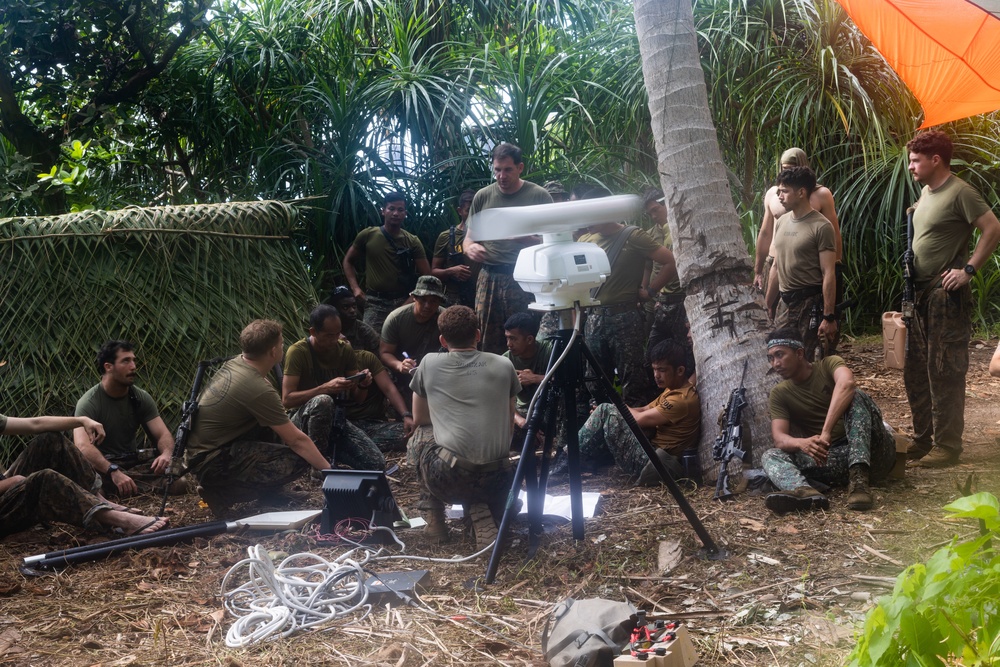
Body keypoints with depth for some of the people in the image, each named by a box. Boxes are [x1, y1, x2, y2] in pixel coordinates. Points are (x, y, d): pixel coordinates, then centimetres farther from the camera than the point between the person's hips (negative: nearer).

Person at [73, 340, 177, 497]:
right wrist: (114, 472, -47)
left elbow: (163, 434, -5)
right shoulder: (89, 403, -16)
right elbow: (82, 446, -31)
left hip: (134, 460, 4)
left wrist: (166, 454, -31)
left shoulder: (141, 397, 2)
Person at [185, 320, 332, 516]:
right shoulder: (258, 389, -24)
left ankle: (268, 492, 15)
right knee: (299, 460, -18)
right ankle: (224, 492, -6)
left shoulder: (234, 363, 2)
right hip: (212, 463, -9)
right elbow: (296, 441, -18)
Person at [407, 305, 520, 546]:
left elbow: (419, 418, 21)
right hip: (496, 480, 2)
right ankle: (484, 522, 5)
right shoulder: (504, 365, 10)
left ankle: (434, 521, 19)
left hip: (448, 477, -2)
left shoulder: (429, 364, 6)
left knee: (421, 436, 28)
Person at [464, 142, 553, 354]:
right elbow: (470, 236, 16)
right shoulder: (483, 197, 11)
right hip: (489, 278, 3)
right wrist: (470, 248, -8)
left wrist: (523, 238, -17)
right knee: (489, 343, 1)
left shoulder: (538, 196, 3)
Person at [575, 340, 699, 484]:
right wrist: (620, 410, 0)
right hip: (651, 453, 11)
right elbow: (644, 411, 17)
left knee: (605, 411, -12)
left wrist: (617, 407, 3)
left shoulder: (682, 399, -19)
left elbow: (639, 419, -16)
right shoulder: (673, 390, 13)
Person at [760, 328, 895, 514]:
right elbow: (780, 439, -6)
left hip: (872, 452, -3)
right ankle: (805, 492, -50)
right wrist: (802, 443, -31)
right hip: (834, 458, 3)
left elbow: (847, 384, -25)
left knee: (855, 396, -25)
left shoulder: (828, 364, -1)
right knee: (771, 455, -15)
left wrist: (826, 432, -37)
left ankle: (859, 479, -39)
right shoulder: (780, 394, 8)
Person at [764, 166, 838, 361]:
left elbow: (829, 274, -14)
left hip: (810, 303, -7)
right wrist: (767, 306, 19)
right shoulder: (781, 222, 11)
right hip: (784, 303, 7)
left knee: (807, 360, -5)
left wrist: (828, 317, -18)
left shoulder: (821, 226, -11)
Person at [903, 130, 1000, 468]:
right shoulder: (926, 192, 14)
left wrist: (968, 269, -18)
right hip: (921, 293, 9)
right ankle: (923, 440, 24)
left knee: (944, 373, -4)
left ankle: (947, 446, 3)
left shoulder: (960, 192, -13)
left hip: (946, 294, -9)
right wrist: (912, 284, 12)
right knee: (915, 371, 13)